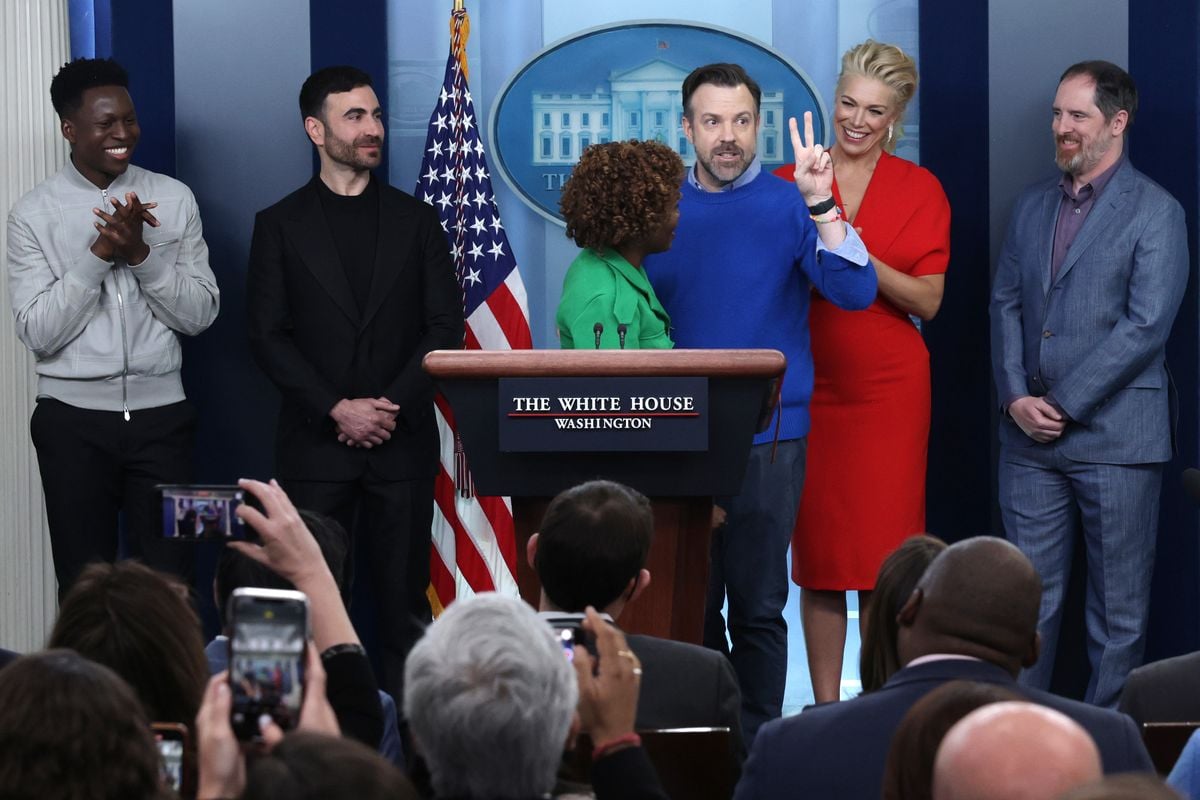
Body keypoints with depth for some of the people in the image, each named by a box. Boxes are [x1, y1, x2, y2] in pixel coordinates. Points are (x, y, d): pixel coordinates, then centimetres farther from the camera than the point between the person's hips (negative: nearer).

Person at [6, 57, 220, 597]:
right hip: (74, 418, -1)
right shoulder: (34, 214, -1)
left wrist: (141, 253, -14)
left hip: (160, 414, 1)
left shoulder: (173, 199, 5)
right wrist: (100, 252, -16)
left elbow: (200, 314, 1)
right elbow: (37, 331, -9)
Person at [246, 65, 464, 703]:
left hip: (402, 440, 1)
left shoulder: (416, 221, 10)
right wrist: (337, 409, -11)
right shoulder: (280, 225, 5)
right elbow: (268, 335, 0)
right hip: (316, 446, -1)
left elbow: (445, 327, 5)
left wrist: (394, 406, -8)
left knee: (404, 598, 1)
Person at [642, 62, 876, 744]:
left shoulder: (789, 205, -3)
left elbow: (854, 292, -15)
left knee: (757, 605, -1)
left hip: (767, 435, -3)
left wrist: (822, 206, -26)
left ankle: (758, 743, 8)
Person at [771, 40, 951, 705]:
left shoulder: (919, 190, 4)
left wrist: (862, 260, -16)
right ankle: (824, 706, 9)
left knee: (884, 552, -2)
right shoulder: (789, 183, 5)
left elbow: (928, 300, -2)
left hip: (889, 387, -1)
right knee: (818, 551, 2)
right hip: (809, 385, 1)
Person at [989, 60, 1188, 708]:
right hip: (1031, 435, 5)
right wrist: (1016, 398, -4)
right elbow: (1006, 305, 12)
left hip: (1114, 435, -5)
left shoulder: (1156, 212, -5)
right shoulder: (1032, 206, 14)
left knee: (1118, 606, 3)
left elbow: (1146, 325, -13)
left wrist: (1063, 405, -13)